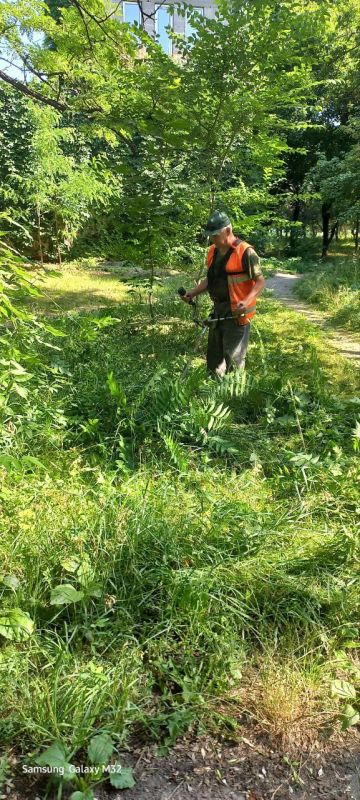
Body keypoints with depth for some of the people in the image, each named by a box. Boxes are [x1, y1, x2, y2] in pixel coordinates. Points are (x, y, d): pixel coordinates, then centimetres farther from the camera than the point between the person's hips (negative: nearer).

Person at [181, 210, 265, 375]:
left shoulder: (245, 252, -15)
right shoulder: (213, 251, 8)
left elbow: (260, 281, -14)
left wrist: (247, 301, -30)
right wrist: (193, 292, 5)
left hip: (237, 314, -8)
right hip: (218, 313, 8)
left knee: (233, 361, 0)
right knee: (213, 357, 16)